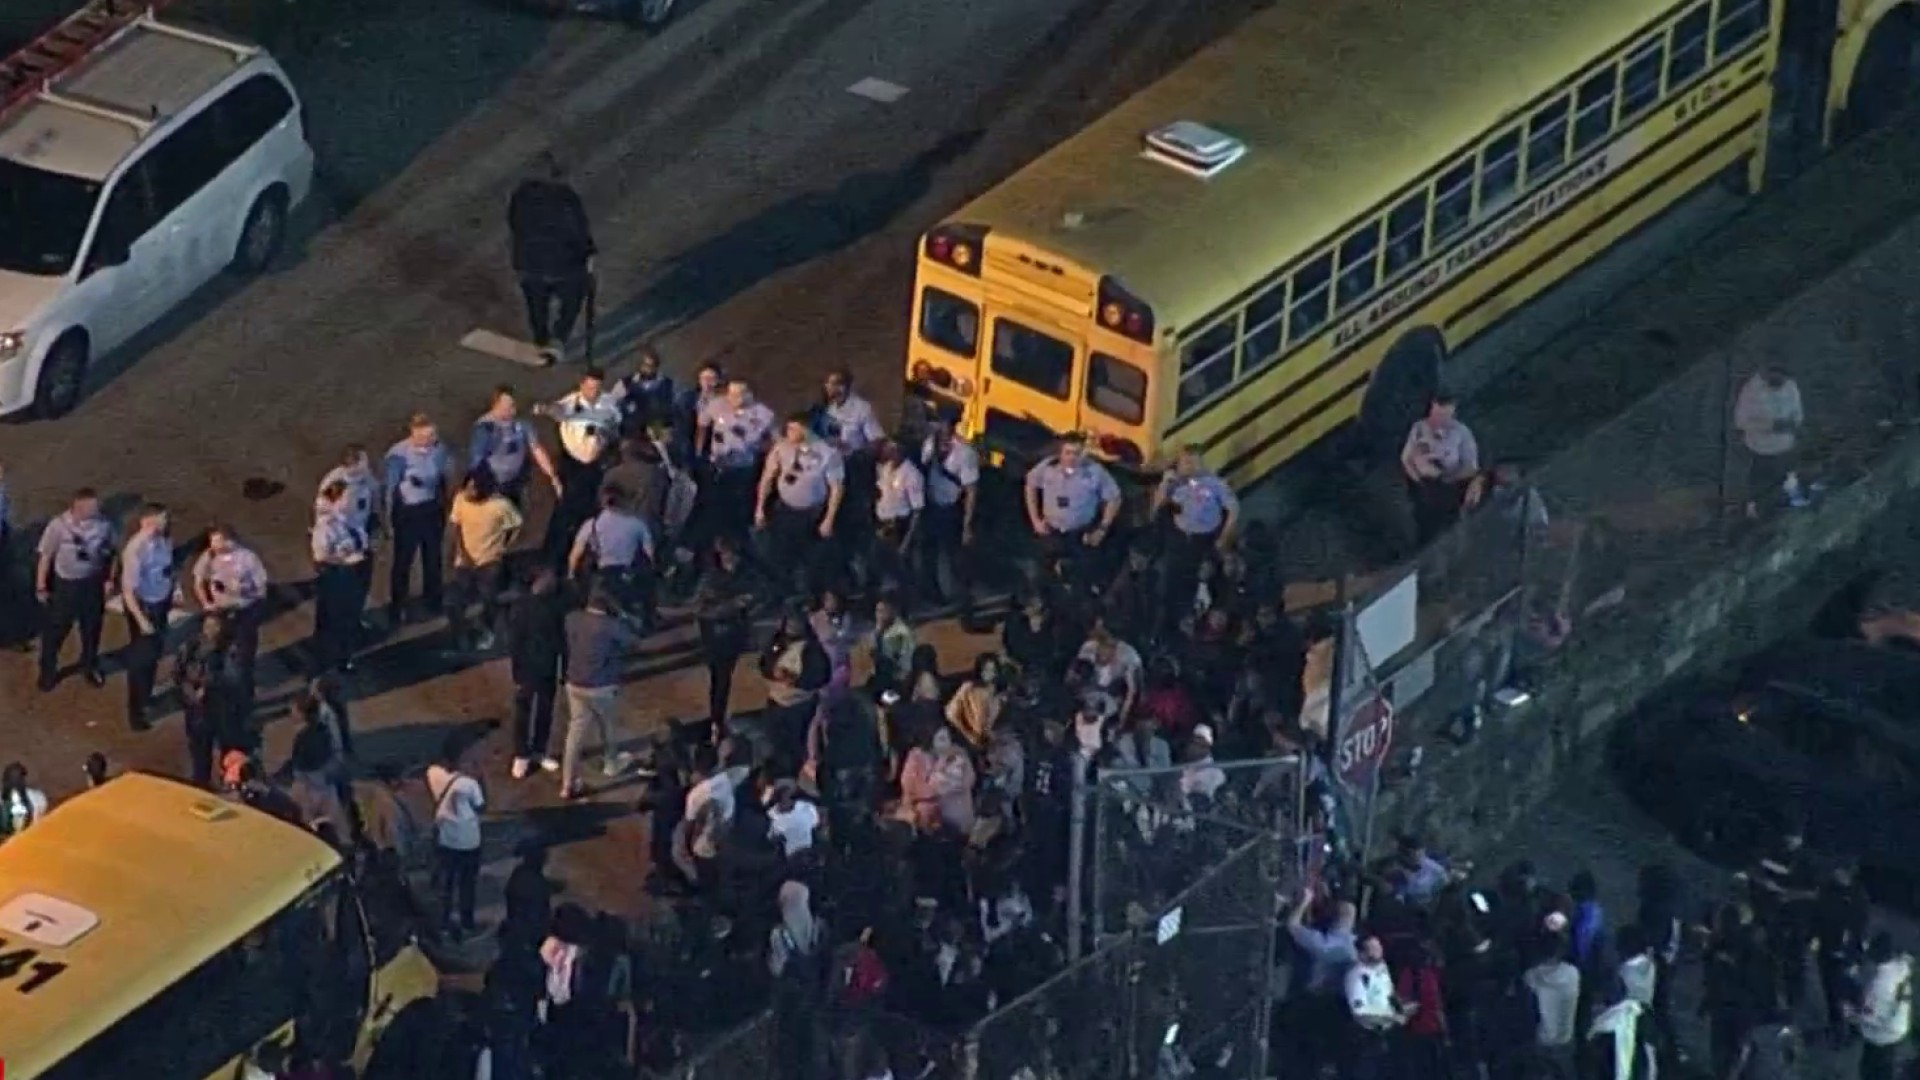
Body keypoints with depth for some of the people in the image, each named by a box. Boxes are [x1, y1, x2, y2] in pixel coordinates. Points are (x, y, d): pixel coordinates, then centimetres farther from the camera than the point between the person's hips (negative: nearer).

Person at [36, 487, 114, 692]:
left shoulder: (103, 524, -16)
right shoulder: (59, 526, -23)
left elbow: (108, 552, 1)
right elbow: (46, 557, -11)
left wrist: (109, 579, 7)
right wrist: (41, 587, -5)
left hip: (93, 582, 3)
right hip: (65, 584, -3)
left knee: (92, 627, 21)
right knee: (55, 629, 11)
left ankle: (90, 666, 46)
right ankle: (48, 671, 34)